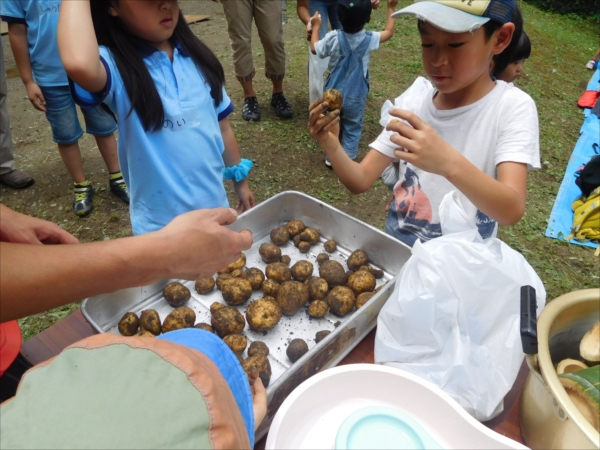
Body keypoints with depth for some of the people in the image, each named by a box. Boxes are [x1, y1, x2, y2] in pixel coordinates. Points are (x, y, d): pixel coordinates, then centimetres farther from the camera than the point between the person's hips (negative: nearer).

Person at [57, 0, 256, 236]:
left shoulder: (196, 57, 1)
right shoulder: (116, 65, -15)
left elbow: (222, 125, 8)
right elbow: (79, 64, -40)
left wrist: (241, 181, 12)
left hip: (215, 204, 5)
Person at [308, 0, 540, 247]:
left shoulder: (512, 107, -13)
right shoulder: (413, 99, -4)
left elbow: (512, 211, -25)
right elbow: (361, 181, -6)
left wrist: (449, 163, -41)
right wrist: (331, 145, -24)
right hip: (396, 244, 2)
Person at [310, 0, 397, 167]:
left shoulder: (333, 38, -13)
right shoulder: (369, 39, -12)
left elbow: (314, 49, 5)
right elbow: (389, 33, 8)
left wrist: (316, 26, 17)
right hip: (355, 97, -1)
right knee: (352, 128, 13)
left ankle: (331, 157, 28)